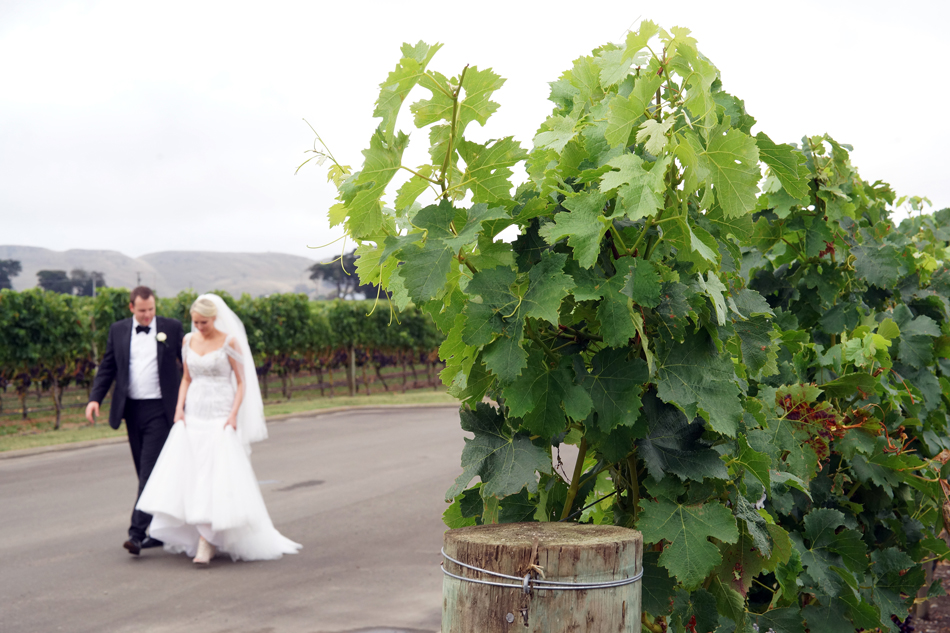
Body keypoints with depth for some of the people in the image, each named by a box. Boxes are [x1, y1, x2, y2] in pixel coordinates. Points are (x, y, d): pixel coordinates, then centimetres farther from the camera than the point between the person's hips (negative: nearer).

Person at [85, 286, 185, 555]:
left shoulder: (172, 328, 1)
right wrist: (95, 398, -3)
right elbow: (107, 368, 10)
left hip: (160, 409, -4)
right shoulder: (118, 330, 8)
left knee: (150, 471, -12)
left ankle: (136, 533, -15)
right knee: (145, 473, 10)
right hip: (131, 409, 4)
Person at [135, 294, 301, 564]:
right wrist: (179, 407, 3)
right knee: (186, 474, 0)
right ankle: (205, 538, 14)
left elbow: (241, 382, -3)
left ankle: (206, 543, -12)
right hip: (192, 416, 5)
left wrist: (233, 415, -14)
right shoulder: (188, 341, 9)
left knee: (217, 476, -12)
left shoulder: (230, 342, -5)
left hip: (220, 418, -5)